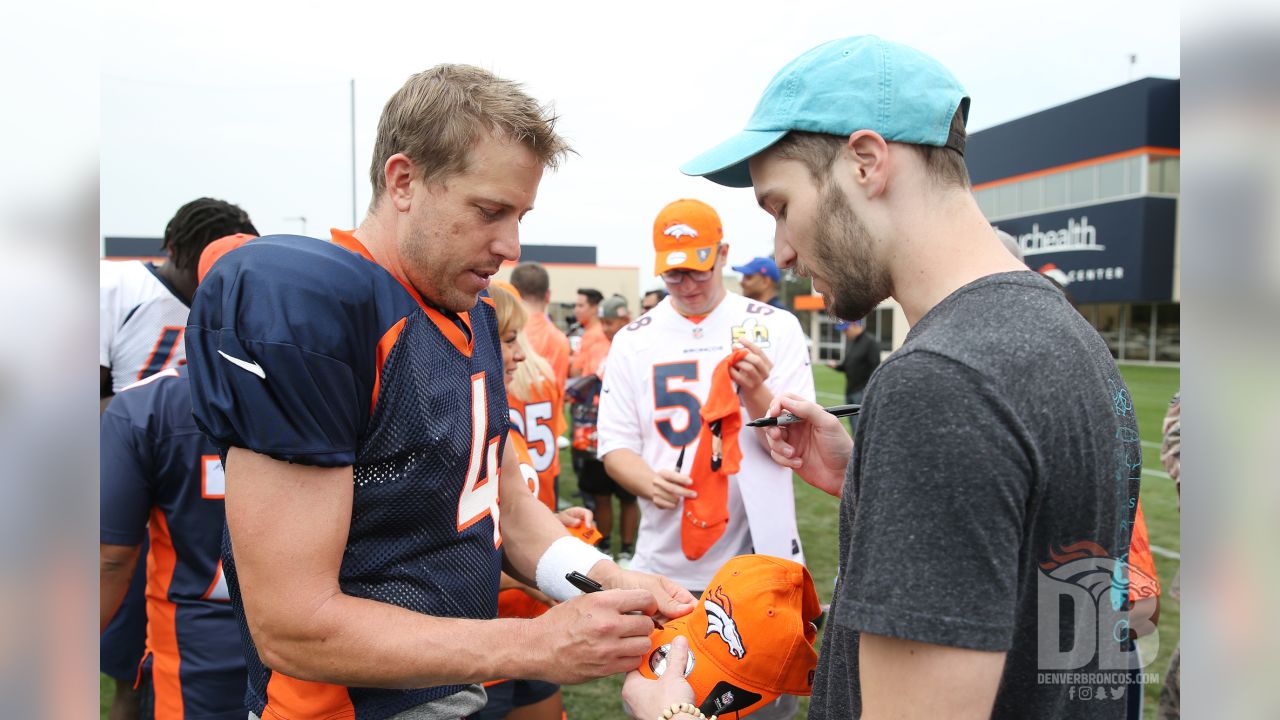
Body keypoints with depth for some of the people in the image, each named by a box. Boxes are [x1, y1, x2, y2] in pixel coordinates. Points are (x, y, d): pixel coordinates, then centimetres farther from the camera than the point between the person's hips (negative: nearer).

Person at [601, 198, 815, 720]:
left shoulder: (774, 327, -2)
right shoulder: (633, 340, 3)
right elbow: (615, 447, 2)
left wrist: (758, 394, -25)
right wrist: (649, 481, -19)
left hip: (761, 557, -1)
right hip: (665, 565, 1)